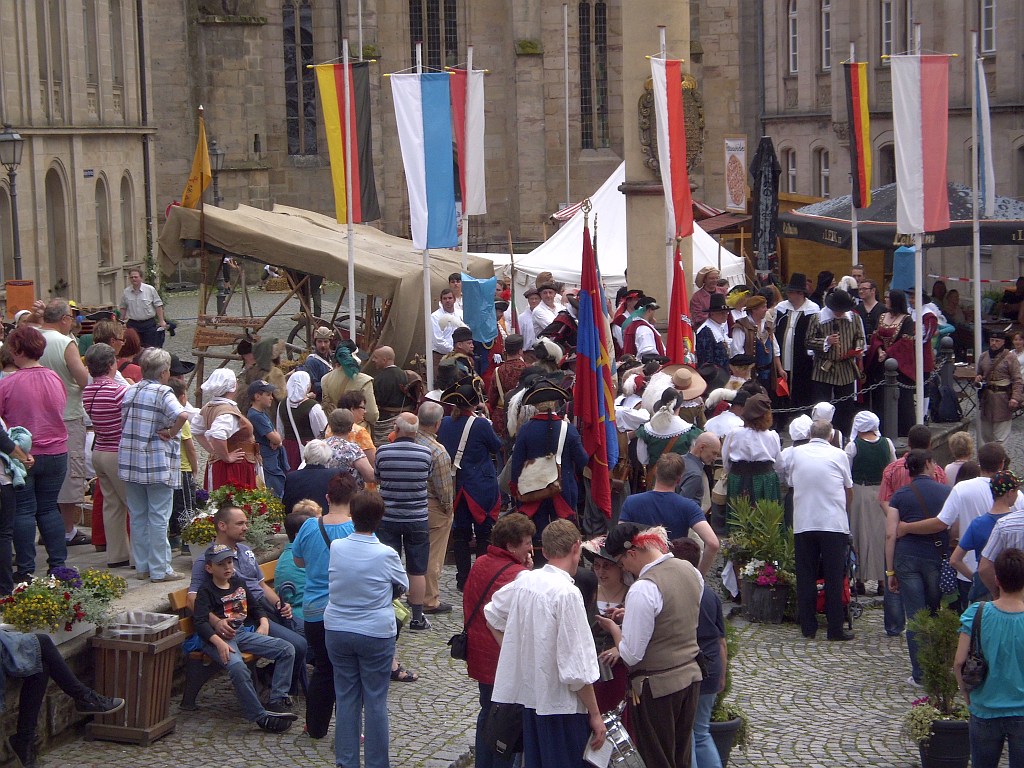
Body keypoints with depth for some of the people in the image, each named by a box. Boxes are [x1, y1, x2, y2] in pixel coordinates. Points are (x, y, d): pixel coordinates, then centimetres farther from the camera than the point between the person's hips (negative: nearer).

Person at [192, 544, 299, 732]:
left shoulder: (238, 582, 17)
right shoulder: (205, 590, -4)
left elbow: (255, 606, 29)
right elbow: (201, 623, -16)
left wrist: (264, 622, 9)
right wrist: (219, 643, -29)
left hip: (242, 633, 7)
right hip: (217, 638, -7)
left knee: (287, 650, -6)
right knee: (238, 667, -37)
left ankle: (276, 702, -11)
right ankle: (260, 716, -29)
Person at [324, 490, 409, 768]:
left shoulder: (336, 548, -6)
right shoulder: (386, 555, -14)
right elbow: (403, 585, 3)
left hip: (337, 631, 3)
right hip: (376, 634, -3)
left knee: (346, 697, 11)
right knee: (375, 700, 5)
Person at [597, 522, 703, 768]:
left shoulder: (643, 589, -24)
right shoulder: (690, 570, 1)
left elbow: (631, 655, -20)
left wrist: (613, 628, -2)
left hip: (656, 686, -8)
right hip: (691, 676, 8)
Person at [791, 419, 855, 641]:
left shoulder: (797, 453, 4)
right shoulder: (838, 455, 0)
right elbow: (849, 491, 11)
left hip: (803, 525, 2)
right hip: (834, 523, -2)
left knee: (805, 578, 9)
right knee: (834, 578, 4)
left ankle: (808, 627, 11)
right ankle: (836, 629, 4)